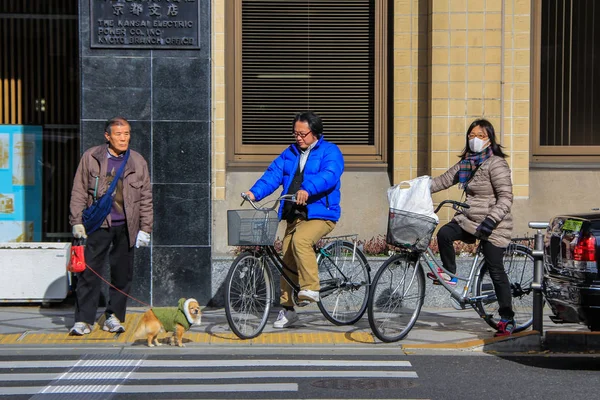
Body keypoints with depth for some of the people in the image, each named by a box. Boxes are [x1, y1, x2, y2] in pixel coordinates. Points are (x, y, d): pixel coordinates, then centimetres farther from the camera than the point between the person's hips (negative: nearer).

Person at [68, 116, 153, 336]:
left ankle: (114, 317, 18)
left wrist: (145, 228, 4)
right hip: (98, 225, -1)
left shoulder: (138, 162, 6)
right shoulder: (91, 157, 3)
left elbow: (146, 198, 8)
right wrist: (77, 221, -1)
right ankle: (83, 320, 4)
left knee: (122, 274, 6)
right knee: (89, 272, -3)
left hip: (126, 227, 2)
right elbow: (79, 192, 6)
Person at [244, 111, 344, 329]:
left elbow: (329, 175, -22)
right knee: (287, 261, 6)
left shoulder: (330, 152, -3)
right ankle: (287, 309, 18)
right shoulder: (290, 153, 16)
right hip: (293, 216, 6)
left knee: (301, 240, -34)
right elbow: (273, 174, 5)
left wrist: (308, 190, -40)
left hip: (320, 215, -6)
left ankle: (311, 288, -23)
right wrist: (255, 192, -14)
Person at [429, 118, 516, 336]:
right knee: (444, 233, -20)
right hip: (469, 220, 7)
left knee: (496, 271, -4)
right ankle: (449, 274, 4)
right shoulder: (466, 163, 10)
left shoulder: (496, 164, -14)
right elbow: (443, 180, 11)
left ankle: (507, 319, 7)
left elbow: (506, 198, -20)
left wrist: (490, 222, -30)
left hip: (493, 226, -6)